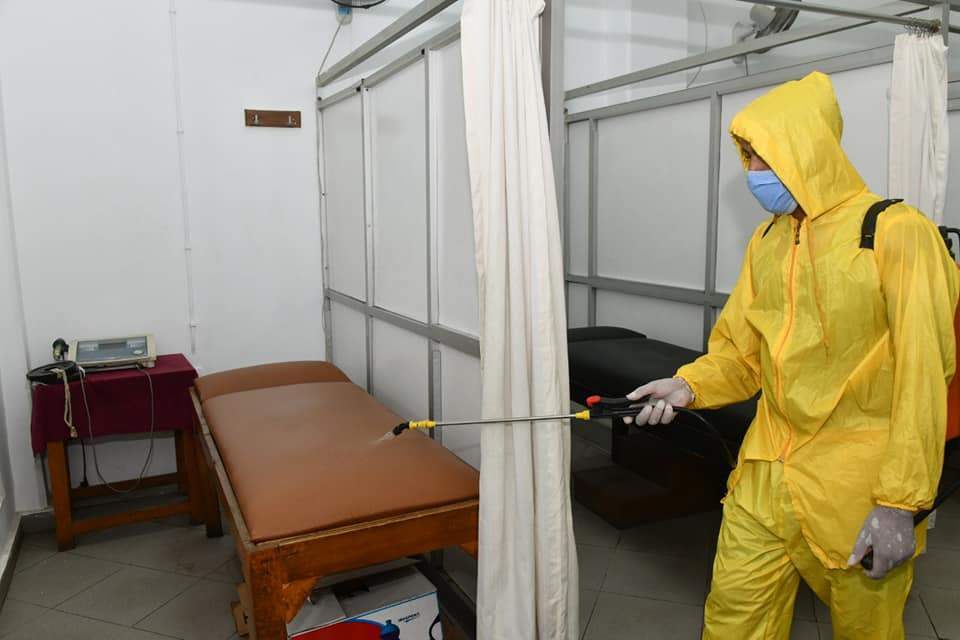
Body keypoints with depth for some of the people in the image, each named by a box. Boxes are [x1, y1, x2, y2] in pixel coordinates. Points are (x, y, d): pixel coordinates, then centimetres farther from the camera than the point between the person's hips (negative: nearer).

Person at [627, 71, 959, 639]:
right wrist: (689, 386, -8)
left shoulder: (896, 232, -10)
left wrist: (901, 503, -16)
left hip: (858, 488, -4)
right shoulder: (767, 242, 8)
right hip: (763, 483, 5)